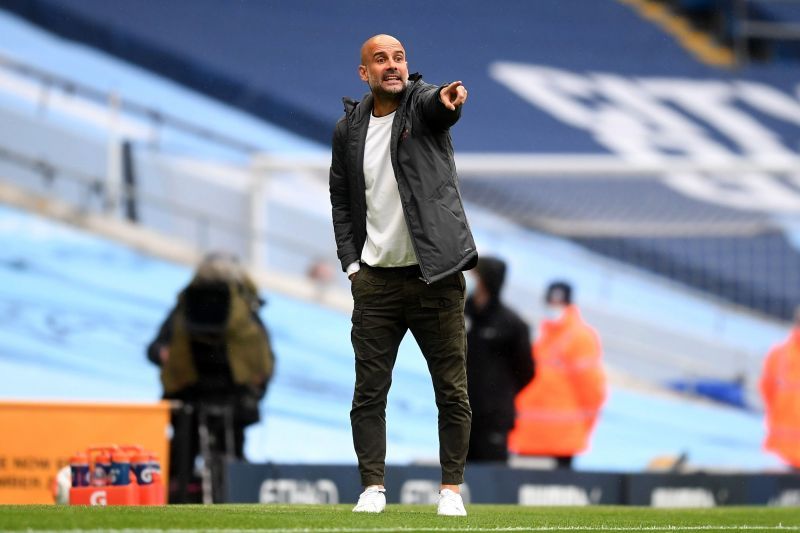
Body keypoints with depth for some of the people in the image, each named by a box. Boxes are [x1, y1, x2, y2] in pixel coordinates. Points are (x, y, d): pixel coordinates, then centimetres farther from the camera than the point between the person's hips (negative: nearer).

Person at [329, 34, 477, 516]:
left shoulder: (421, 101, -3)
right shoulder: (349, 129, 7)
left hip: (436, 277, -3)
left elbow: (436, 104, -28)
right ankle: (373, 486, 8)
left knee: (452, 390, 0)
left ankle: (452, 488, 9)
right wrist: (352, 264, 5)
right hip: (376, 279, 3)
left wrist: (449, 97, -53)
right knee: (369, 391, 1)